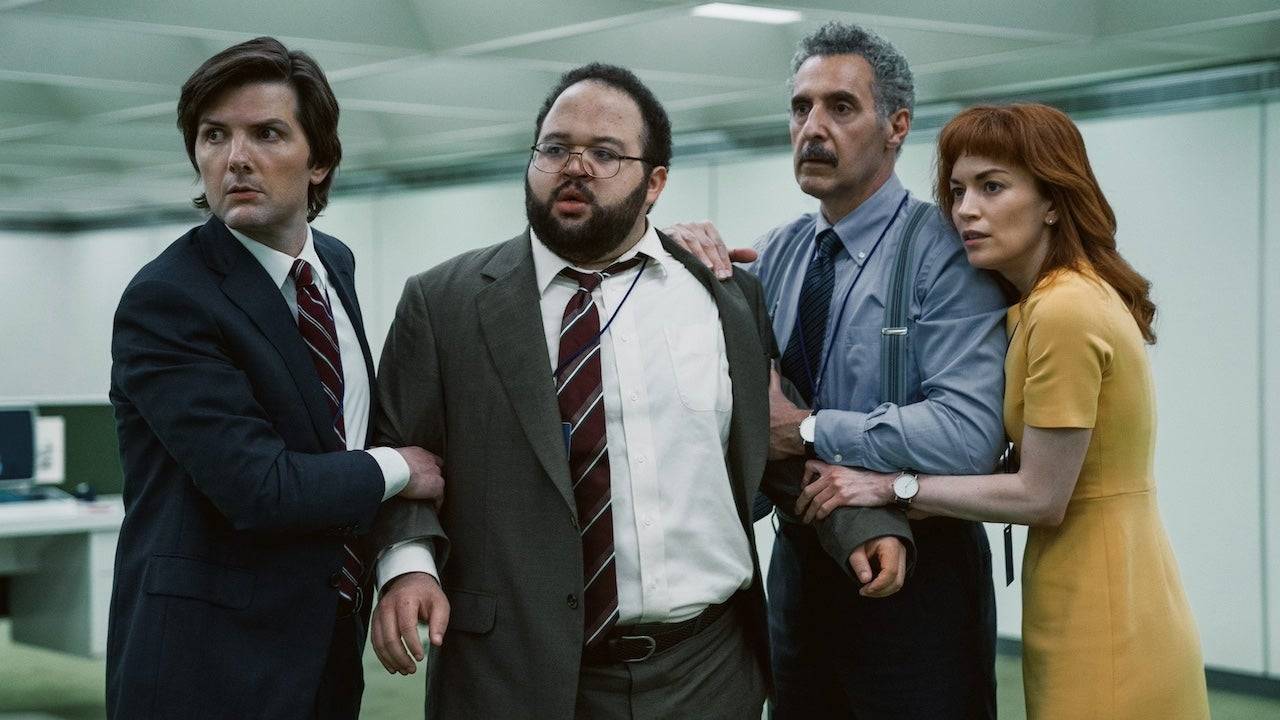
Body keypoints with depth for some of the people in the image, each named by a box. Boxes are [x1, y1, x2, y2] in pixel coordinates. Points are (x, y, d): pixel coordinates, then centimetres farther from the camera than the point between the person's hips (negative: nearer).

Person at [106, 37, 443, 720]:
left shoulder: (336, 263, 8)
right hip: (211, 660, -7)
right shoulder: (164, 301, -17)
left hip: (331, 639, 7)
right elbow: (258, 487, -24)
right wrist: (396, 470, -8)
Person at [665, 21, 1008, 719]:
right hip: (797, 563, 6)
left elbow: (967, 435, -26)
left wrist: (808, 428, -18)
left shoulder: (943, 252, -14)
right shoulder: (775, 253, 7)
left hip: (913, 575, -6)